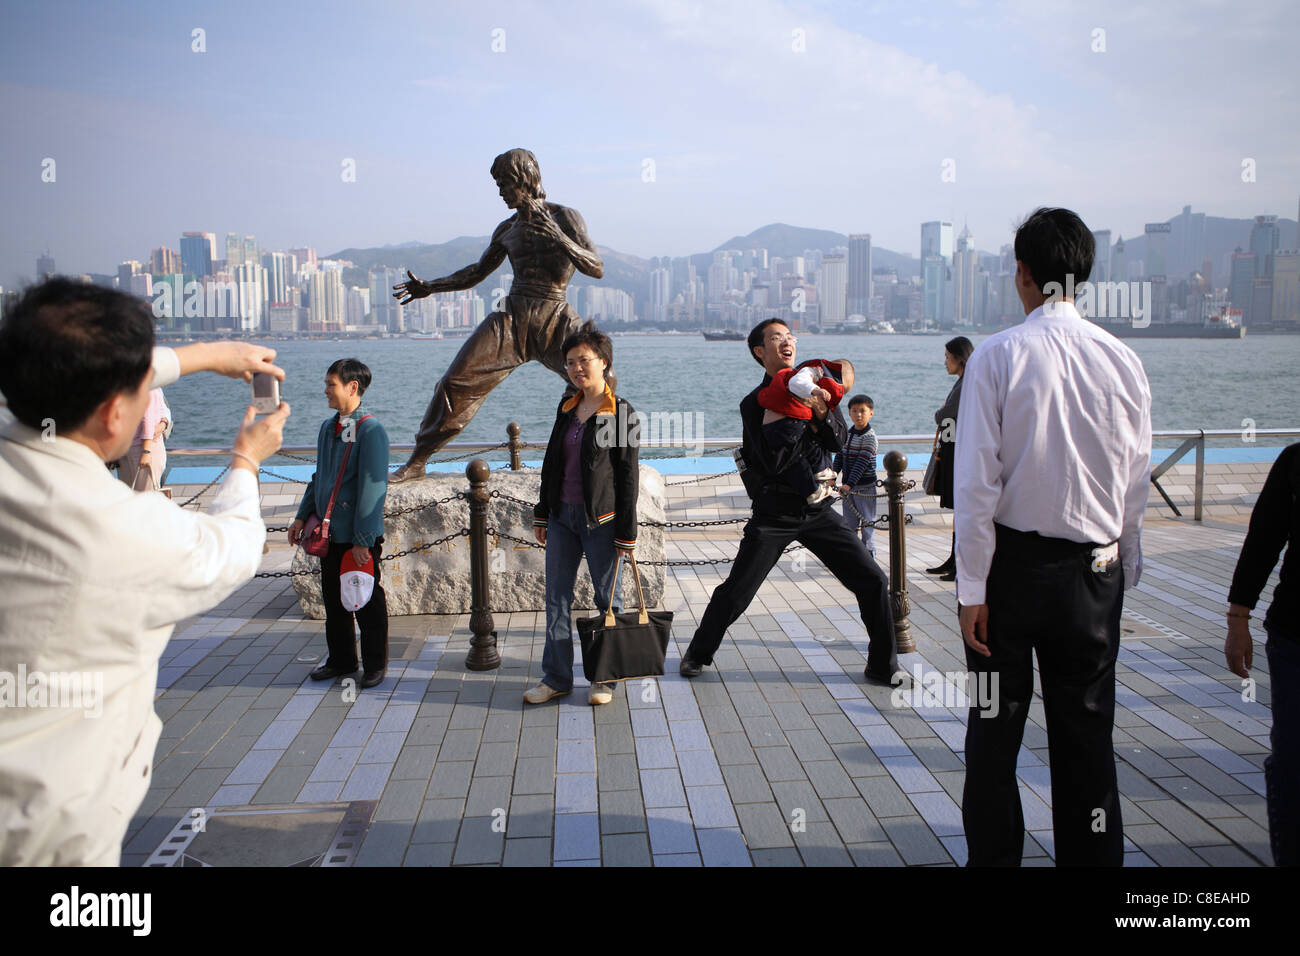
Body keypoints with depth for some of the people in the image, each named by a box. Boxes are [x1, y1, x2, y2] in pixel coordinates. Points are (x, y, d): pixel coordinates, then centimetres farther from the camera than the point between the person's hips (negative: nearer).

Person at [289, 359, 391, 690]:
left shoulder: (370, 431, -14)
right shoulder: (327, 428, 10)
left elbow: (372, 487, -17)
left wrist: (363, 539, -18)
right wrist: (302, 516, 15)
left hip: (359, 538, -7)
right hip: (329, 533, 7)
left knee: (367, 601, 5)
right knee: (333, 600, 15)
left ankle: (375, 664, 18)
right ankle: (341, 661, 29)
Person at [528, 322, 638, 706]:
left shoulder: (621, 413, -8)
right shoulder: (567, 407, 9)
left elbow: (629, 476, -9)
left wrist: (626, 532, -11)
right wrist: (542, 512, 14)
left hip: (600, 519, -6)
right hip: (562, 515, 6)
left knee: (607, 597, 6)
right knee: (556, 597, 8)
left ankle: (605, 677, 18)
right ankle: (556, 677, 18)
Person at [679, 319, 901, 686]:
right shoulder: (754, 404, -7)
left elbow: (839, 443, -2)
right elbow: (774, 462, -20)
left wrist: (823, 413, -20)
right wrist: (805, 420, -23)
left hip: (818, 510, 4)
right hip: (774, 515, -3)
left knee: (873, 582, -2)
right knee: (734, 593, -1)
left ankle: (883, 666, 13)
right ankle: (698, 654, 23)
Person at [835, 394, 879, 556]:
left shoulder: (869, 436, -13)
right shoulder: (847, 434, 8)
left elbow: (862, 462, -21)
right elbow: (839, 456, 10)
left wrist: (850, 484, -27)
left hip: (865, 487, -7)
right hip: (848, 487, 7)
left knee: (867, 522, 1)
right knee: (849, 523, 12)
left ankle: (869, 554, 8)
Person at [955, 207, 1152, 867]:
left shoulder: (997, 356, -11)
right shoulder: (1123, 360, -3)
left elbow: (977, 483, -14)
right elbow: (1136, 486, 2)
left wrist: (972, 588, -8)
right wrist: (1122, 573, 15)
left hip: (1013, 564, -2)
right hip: (1095, 570, 3)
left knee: (995, 726, 11)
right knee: (1087, 731, 13)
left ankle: (993, 855, 22)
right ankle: (1092, 855, 23)